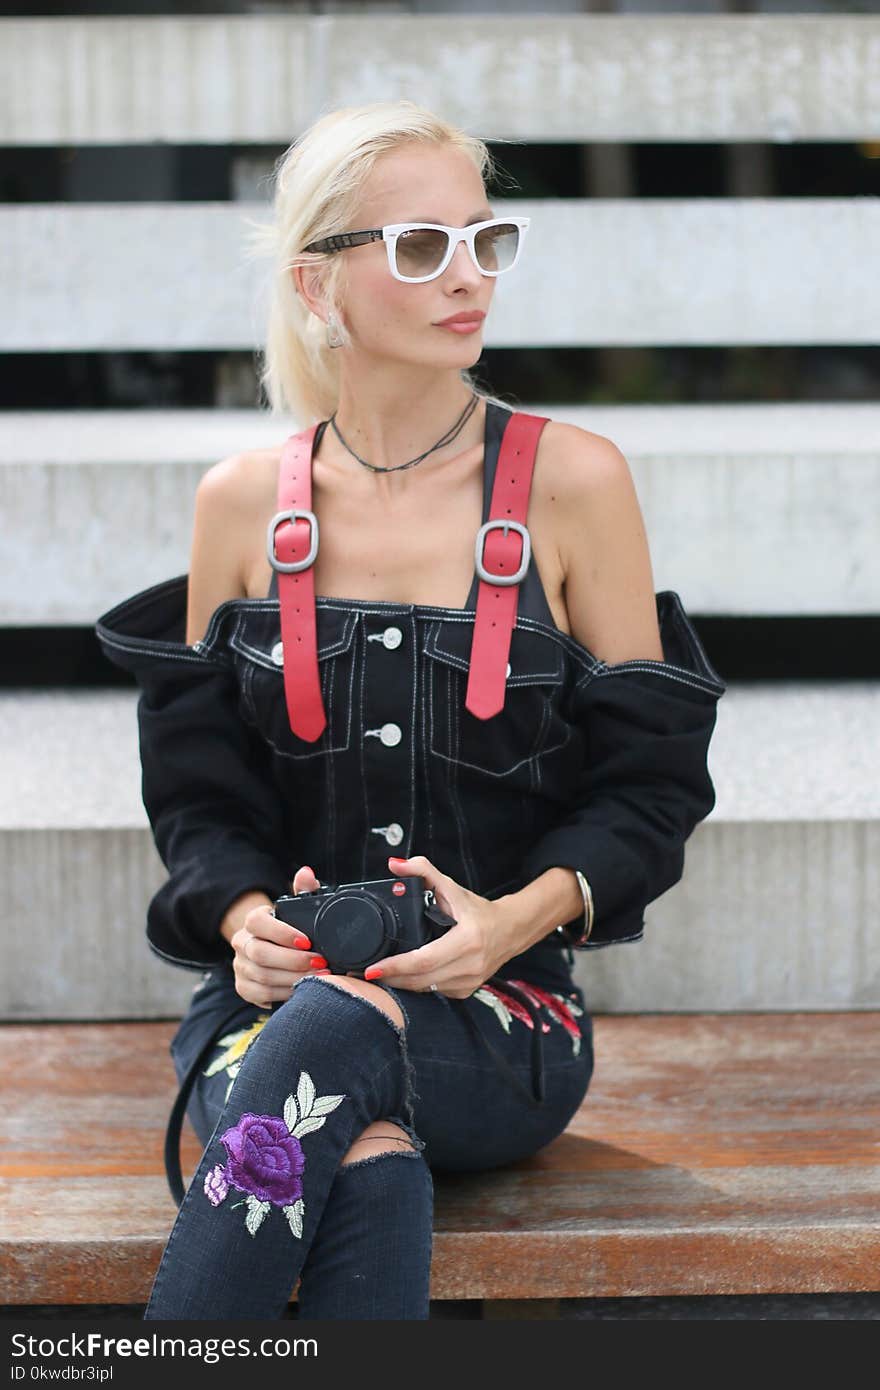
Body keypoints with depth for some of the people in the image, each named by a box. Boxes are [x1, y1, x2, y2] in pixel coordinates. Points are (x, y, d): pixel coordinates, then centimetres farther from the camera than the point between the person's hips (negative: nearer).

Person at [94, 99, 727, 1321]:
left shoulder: (572, 481, 1)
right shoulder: (242, 504, 7)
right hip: (273, 992, 1)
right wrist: (245, 916, -12)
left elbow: (650, 784, 2)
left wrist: (518, 917, -16)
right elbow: (197, 789, 10)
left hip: (501, 1022, -1)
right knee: (371, 1171, -34)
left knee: (335, 1034, -36)